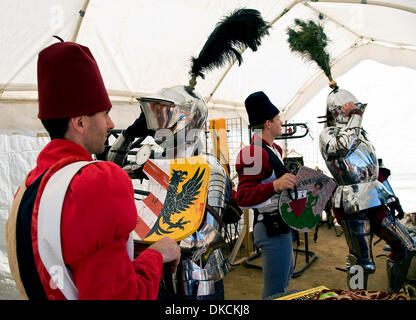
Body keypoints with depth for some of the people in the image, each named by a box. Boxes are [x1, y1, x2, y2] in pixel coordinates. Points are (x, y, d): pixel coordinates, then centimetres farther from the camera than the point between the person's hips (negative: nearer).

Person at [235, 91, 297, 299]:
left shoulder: (273, 149, 12)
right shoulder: (255, 154, -22)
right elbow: (243, 197, -29)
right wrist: (275, 185, -41)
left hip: (279, 225, 11)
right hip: (272, 229, -11)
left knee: (287, 274, 29)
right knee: (275, 292, 2)